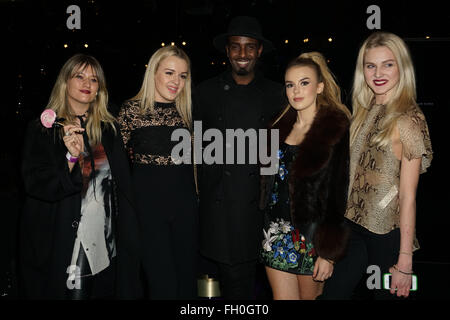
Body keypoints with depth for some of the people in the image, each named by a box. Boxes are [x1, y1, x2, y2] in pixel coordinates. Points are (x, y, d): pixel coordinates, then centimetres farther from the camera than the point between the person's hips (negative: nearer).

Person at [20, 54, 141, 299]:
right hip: (60, 248, -3)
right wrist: (71, 157, -24)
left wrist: (127, 240, 4)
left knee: (104, 292, 9)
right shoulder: (41, 129, -2)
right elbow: (35, 185, -10)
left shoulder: (108, 130, 9)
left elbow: (123, 188, 10)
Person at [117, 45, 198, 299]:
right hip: (148, 202, -4)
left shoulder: (185, 111, 10)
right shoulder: (132, 110, -2)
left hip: (185, 203, 4)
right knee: (163, 283, -5)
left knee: (188, 280, 10)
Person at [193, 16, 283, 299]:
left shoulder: (276, 95, 7)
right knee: (233, 279, 2)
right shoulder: (206, 92, 7)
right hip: (220, 204, 0)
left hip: (261, 201, 1)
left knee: (260, 279, 7)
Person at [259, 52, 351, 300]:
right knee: (282, 297, 7)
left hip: (314, 233, -4)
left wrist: (329, 252, -14)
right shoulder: (282, 127, 9)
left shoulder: (336, 131, -9)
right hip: (278, 232, 5)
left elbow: (339, 196, -11)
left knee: (310, 295, 11)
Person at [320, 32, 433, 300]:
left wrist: (405, 261, -14)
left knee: (387, 294, 11)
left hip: (388, 234, -6)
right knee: (333, 292, 9)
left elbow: (408, 196, -15)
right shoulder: (364, 111, 7)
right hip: (353, 225, 6)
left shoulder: (408, 120, -14)